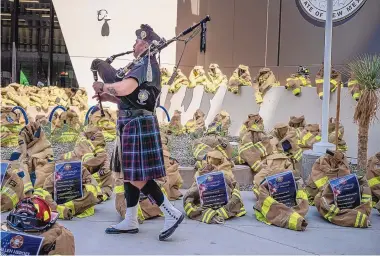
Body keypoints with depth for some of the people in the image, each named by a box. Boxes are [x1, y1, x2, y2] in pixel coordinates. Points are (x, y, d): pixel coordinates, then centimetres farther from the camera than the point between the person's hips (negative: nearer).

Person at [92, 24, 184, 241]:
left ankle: (172, 214, 1)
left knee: (137, 178, -7)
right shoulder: (147, 66, 17)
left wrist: (102, 87, -11)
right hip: (133, 125, 10)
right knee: (130, 174, 13)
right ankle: (131, 222, 22)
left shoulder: (145, 66, -15)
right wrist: (108, 97, 12)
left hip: (138, 126, -10)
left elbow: (123, 89, -30)